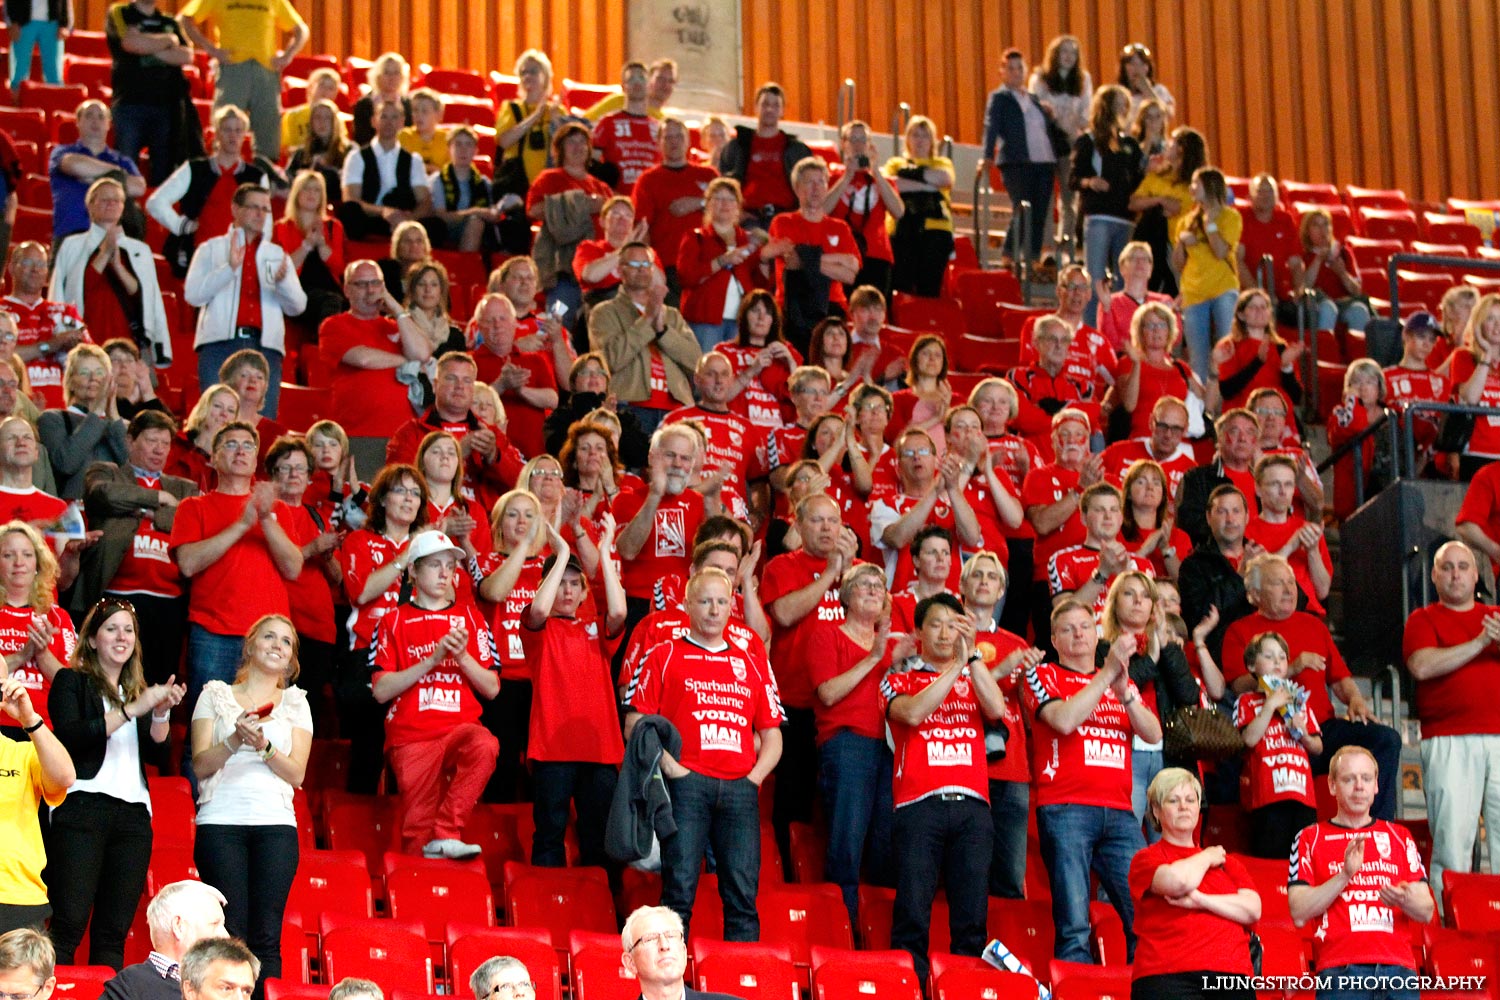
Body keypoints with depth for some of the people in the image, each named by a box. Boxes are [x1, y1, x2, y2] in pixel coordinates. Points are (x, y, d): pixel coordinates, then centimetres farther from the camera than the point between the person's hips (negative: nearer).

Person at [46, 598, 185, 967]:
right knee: (69, 924, -14)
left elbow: (157, 754, 12)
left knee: (114, 932, 1)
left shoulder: (138, 691, 23)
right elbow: (68, 736, -11)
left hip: (132, 814, 5)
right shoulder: (72, 681, 7)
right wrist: (131, 711, -15)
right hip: (83, 808, -5)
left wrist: (161, 713, -6)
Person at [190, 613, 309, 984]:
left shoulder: (295, 703, 17)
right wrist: (235, 740, -13)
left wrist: (263, 746, -11)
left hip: (276, 824, 1)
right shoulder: (215, 695, 14)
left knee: (266, 938, -7)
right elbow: (201, 765, 4)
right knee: (230, 934, -10)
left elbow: (296, 774, 6)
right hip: (221, 821, -1)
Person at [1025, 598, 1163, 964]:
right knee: (1074, 926, -10)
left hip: (1119, 813, 4)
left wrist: (1124, 693, -7)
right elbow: (1064, 719, -11)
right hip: (1065, 810, -4)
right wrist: (1108, 672, -10)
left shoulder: (1124, 682, 23)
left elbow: (1153, 734, 8)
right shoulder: (1044, 676, 9)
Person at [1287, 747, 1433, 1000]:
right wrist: (1345, 875, -11)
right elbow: (1299, 914, 0)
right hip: (1340, 968, -2)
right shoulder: (1310, 838, 12)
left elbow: (1426, 911, 14)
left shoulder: (1399, 836, 20)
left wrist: (1404, 900, -9)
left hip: (1398, 968, 3)